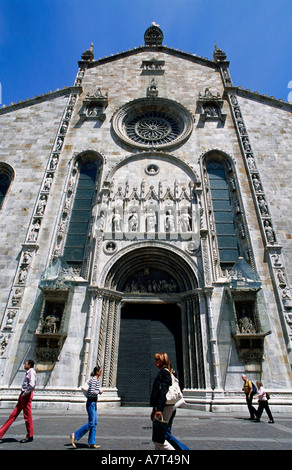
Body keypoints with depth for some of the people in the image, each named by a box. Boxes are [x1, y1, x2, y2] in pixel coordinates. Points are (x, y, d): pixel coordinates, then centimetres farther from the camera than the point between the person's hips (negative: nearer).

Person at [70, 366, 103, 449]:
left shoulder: (96, 380, 12)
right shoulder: (94, 380, -18)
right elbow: (91, 392, -25)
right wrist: (99, 392, -12)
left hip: (93, 403, 10)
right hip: (91, 402, -10)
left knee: (94, 423, 10)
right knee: (91, 423, -6)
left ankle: (91, 443, 16)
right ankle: (75, 435, 2)